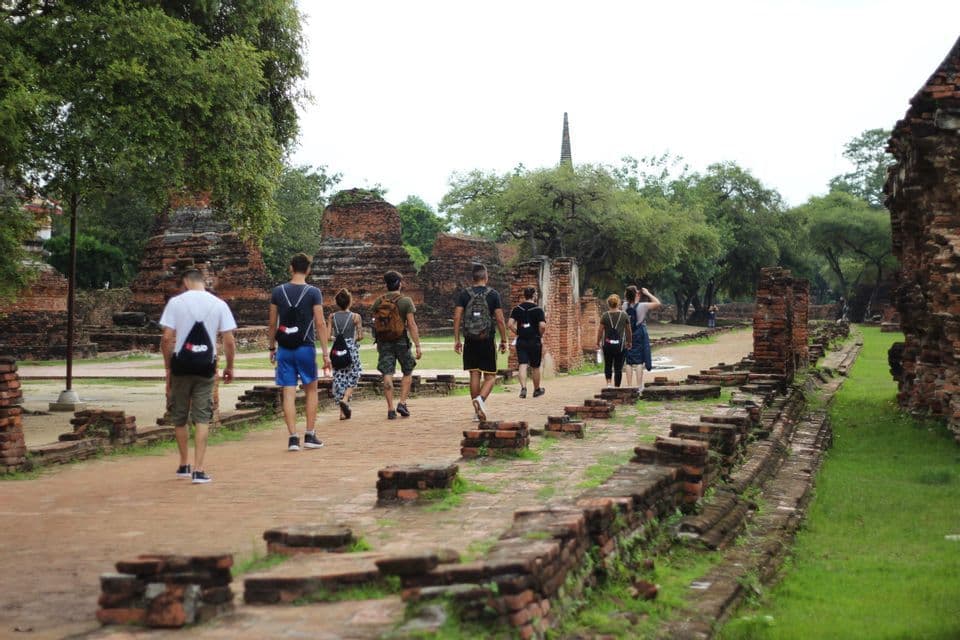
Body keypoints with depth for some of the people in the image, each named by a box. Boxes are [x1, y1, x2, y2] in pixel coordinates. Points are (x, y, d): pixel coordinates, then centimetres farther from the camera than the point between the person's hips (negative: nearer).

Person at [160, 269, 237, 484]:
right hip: (206, 366, 1)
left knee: (179, 416, 15)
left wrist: (167, 367, 3)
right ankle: (198, 470, -3)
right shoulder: (219, 304, 1)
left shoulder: (175, 302, -3)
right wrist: (230, 367, 12)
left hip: (181, 365, 0)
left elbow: (167, 338, -7)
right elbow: (229, 341, -1)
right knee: (202, 418, 4)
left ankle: (184, 465, 27)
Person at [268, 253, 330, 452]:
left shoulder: (278, 292, 3)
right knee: (311, 390, 13)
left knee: (289, 393, 3)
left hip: (284, 349, 2)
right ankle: (310, 435, 13)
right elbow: (320, 324, -8)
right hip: (306, 348, -2)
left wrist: (272, 348, 17)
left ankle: (292, 437, -1)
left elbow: (272, 323, 6)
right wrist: (325, 353, -5)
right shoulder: (313, 292, -5)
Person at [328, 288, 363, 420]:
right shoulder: (355, 317, -6)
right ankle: (345, 399, -17)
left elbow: (328, 336, -4)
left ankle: (343, 412, 8)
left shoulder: (332, 317, -1)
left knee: (339, 379, 9)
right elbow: (360, 336, -6)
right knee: (352, 378, 11)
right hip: (351, 349, -2)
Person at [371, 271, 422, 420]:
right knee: (407, 373, 13)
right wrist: (417, 346, -10)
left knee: (387, 375, 1)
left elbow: (375, 323, 8)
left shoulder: (378, 302, 5)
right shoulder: (405, 301, -6)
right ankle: (402, 403, 2)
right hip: (401, 341, -3)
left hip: (383, 342, 3)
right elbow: (411, 324, -11)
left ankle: (390, 409, -2)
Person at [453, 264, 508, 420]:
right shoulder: (493, 294, -3)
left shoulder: (464, 294, 2)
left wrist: (456, 340, 1)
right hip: (487, 341, -2)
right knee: (490, 376, 5)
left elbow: (457, 317, -4)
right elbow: (500, 320, -5)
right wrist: (504, 340, 3)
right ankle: (480, 399, -23)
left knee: (474, 375, 10)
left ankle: (478, 412, 12)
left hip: (470, 341, 2)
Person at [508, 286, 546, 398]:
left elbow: (510, 324, -6)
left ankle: (523, 388, -21)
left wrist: (517, 333, 7)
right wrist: (540, 335, 0)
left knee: (522, 365, -2)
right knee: (535, 367, 11)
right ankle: (537, 390, 25)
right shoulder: (538, 309, -7)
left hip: (521, 341, 2)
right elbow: (542, 326, -18)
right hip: (534, 341, -2)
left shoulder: (517, 309, 3)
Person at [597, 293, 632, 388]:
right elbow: (628, 330, 7)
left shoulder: (605, 315, -5)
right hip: (620, 345, 0)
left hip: (607, 344, 1)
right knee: (618, 368, 5)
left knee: (608, 365, 18)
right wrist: (629, 342, 20)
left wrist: (598, 342, 9)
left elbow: (600, 330, -2)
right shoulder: (624, 315, -2)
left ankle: (608, 383, 1)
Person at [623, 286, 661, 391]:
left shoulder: (625, 306, -2)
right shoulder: (642, 306, -12)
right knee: (639, 362, 0)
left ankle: (629, 386, 7)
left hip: (628, 335, 3)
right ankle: (639, 387, 0)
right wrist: (647, 293, 5)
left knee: (629, 362, 7)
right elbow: (658, 303, -2)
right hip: (640, 335, -3)